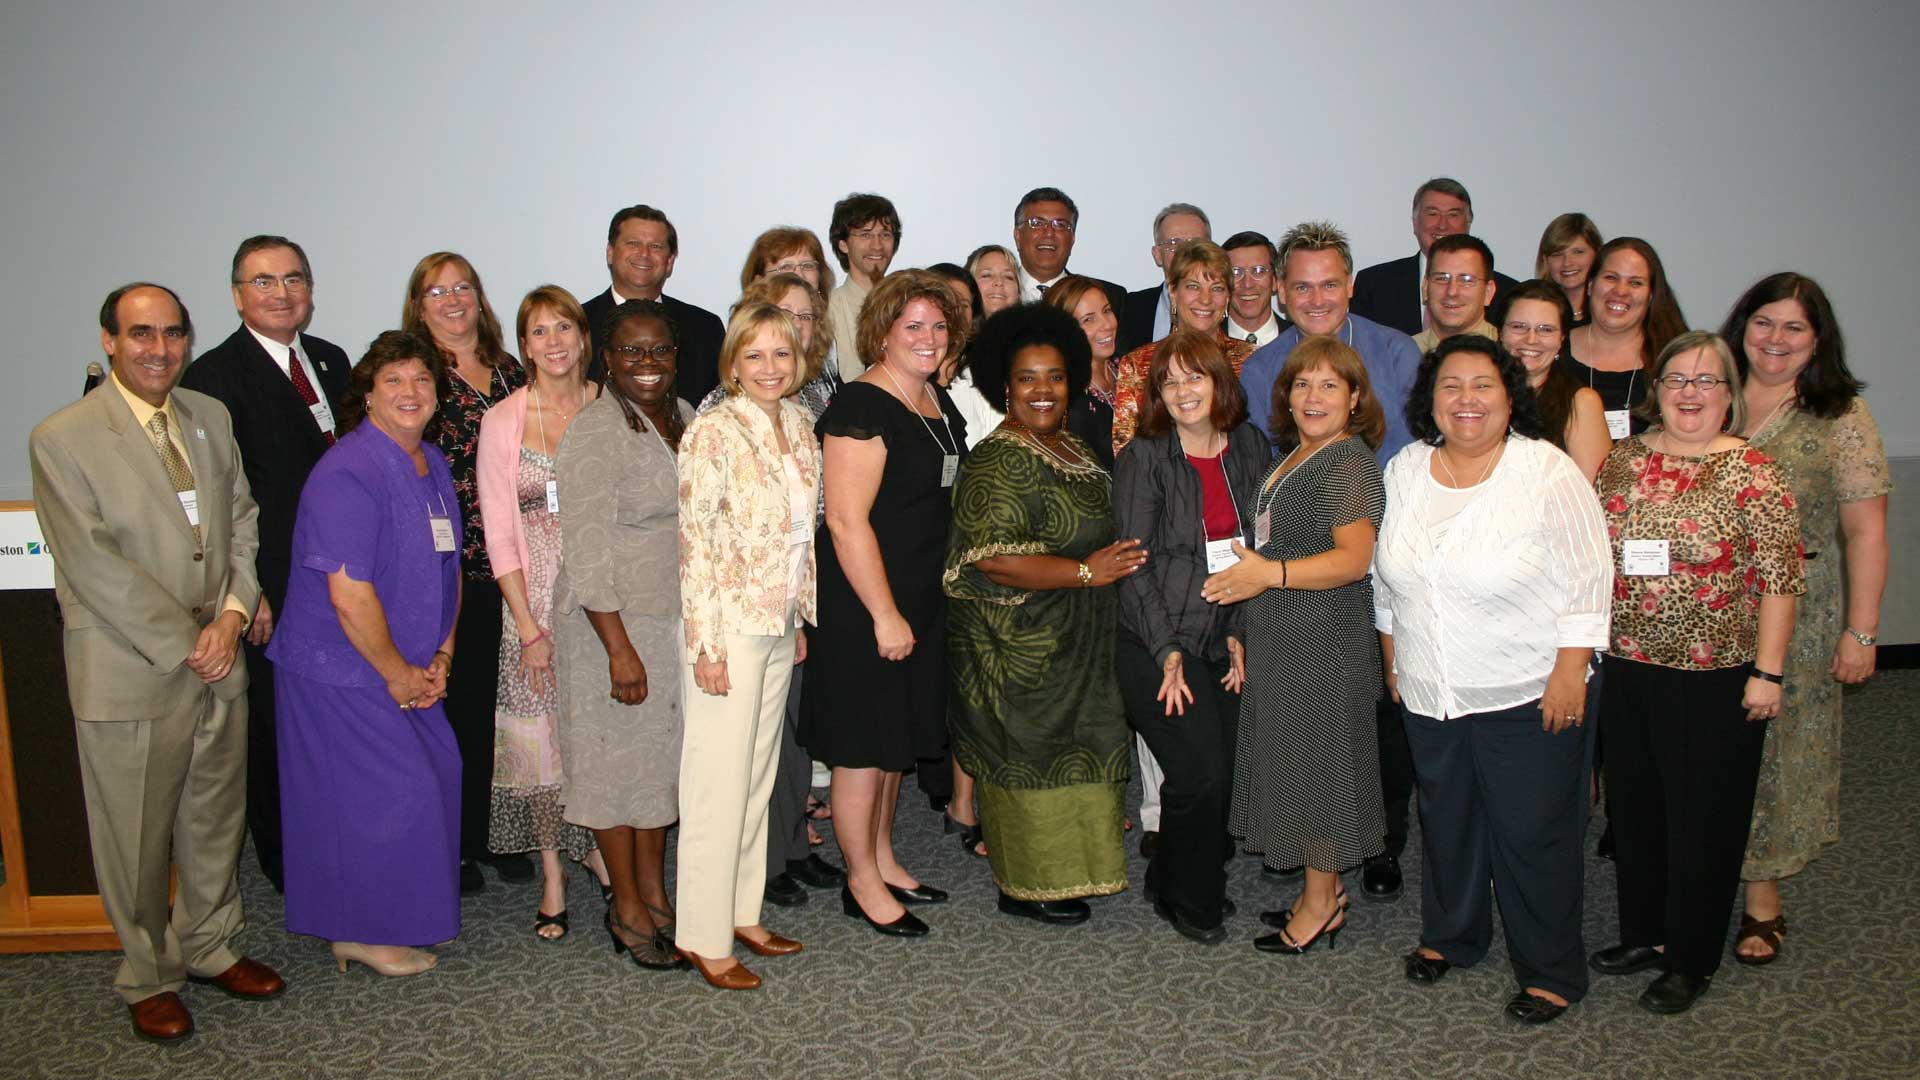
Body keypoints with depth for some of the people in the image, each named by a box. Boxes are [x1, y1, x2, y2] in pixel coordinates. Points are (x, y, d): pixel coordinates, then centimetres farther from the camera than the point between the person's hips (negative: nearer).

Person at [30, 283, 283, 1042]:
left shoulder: (211, 418, 8)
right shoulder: (62, 438, -11)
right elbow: (94, 564, -15)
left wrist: (232, 615, -6)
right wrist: (185, 645, -15)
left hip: (218, 663, 5)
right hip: (129, 673, -5)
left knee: (216, 817, 17)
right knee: (136, 837, 8)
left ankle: (208, 945, 37)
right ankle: (149, 976, 27)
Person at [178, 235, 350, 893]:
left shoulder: (331, 361, 11)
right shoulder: (213, 377, -10)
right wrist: (248, 592, -16)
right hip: (271, 594, -6)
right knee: (274, 729, 8)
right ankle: (286, 864, 25)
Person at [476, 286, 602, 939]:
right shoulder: (503, 421, 0)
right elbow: (499, 534, -2)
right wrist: (529, 629, -7)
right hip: (535, 600, -1)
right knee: (541, 738, 4)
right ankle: (553, 880, 19)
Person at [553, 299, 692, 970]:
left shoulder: (685, 418, 8)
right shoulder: (595, 432, -15)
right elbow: (585, 552, -19)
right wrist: (620, 647, -21)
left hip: (679, 619, 7)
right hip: (614, 621, -7)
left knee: (664, 756, 14)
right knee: (618, 757, 4)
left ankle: (655, 891, 29)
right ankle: (627, 908, 18)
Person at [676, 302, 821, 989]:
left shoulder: (800, 426, 8)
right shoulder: (713, 432, -13)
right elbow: (695, 543, -15)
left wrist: (802, 617, 16)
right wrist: (706, 642, -16)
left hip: (779, 625, 7)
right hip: (728, 627, -7)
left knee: (759, 774, 15)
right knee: (719, 779, -1)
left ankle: (743, 912, 28)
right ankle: (703, 937, 10)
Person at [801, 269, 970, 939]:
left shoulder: (939, 403, 10)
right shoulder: (861, 407, -17)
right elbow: (846, 521, -21)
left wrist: (914, 610, 18)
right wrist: (885, 615, -21)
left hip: (924, 601, 9)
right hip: (864, 607, -9)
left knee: (898, 738, 19)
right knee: (864, 743, 3)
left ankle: (883, 859, 34)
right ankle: (862, 884, 17)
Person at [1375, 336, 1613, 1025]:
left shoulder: (1549, 473, -13)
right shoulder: (1405, 471, 2)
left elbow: (1588, 580, -12)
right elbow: (1386, 577, 12)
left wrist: (1570, 672, -15)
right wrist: (1394, 660, 14)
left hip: (1529, 697, -5)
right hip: (1429, 697, 5)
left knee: (1533, 834, 4)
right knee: (1445, 821, 19)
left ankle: (1551, 973, 22)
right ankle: (1449, 936, 40)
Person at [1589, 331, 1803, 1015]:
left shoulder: (1751, 472, -9)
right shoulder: (1620, 460, 5)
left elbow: (1780, 579, -10)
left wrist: (1767, 672, -12)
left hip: (1715, 677, -5)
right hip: (1625, 669, 5)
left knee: (1703, 818, 7)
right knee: (1634, 807, 16)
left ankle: (1691, 960, 23)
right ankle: (1642, 933, 34)